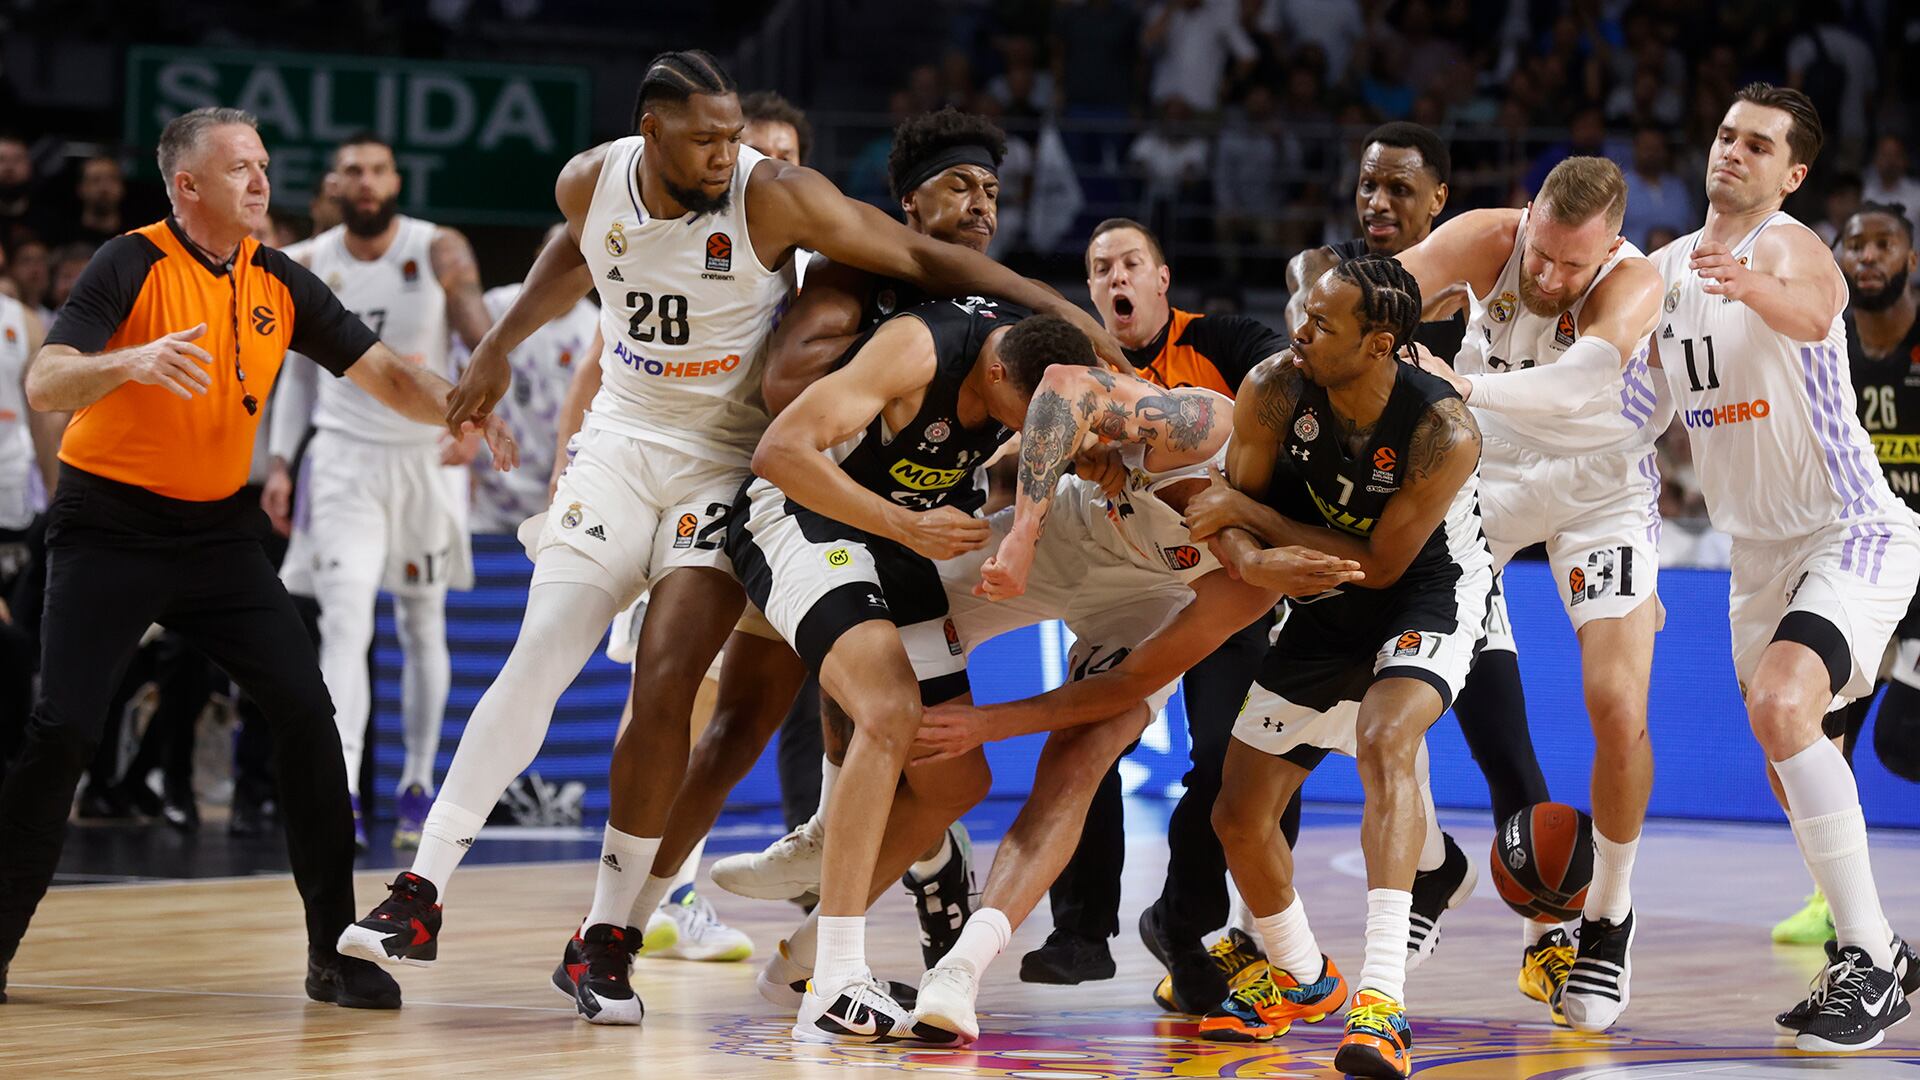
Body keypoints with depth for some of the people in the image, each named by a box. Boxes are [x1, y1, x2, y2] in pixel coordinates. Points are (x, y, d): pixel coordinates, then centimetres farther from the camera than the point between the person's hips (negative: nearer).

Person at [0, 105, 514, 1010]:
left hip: (218, 529, 5)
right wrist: (131, 363, -42)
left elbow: (386, 374, 6)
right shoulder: (135, 265, -12)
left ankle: (336, 951, 0)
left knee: (305, 712, -8)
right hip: (109, 526, -4)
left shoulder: (280, 284, 4)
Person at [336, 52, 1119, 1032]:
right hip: (622, 443, 3)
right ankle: (420, 896, -6)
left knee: (666, 684, -14)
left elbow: (922, 258, -16)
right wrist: (499, 348, 23)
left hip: (731, 462, -3)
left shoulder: (773, 198, -20)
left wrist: (1061, 309, -20)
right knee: (536, 662, -8)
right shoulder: (592, 183, -7)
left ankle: (610, 939, -3)